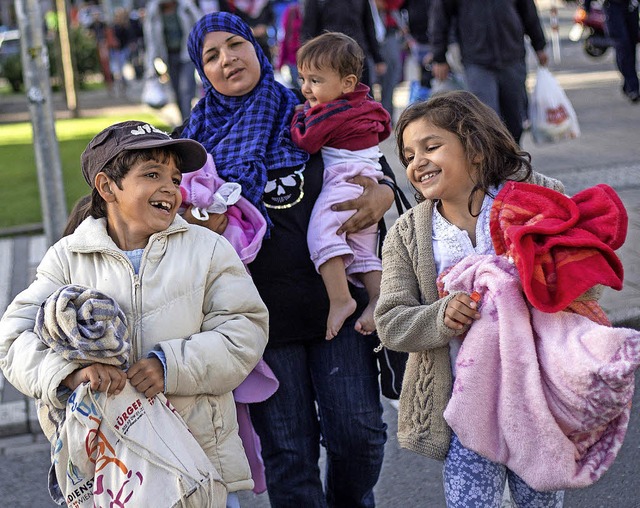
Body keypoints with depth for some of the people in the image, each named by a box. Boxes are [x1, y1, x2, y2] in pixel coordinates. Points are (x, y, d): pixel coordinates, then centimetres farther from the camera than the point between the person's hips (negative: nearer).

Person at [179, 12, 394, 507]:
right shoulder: (200, 138, 5)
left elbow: (375, 169, 11)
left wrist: (383, 195, -11)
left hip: (335, 296, 0)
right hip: (263, 312, 0)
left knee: (359, 432, 2)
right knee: (289, 449, 5)